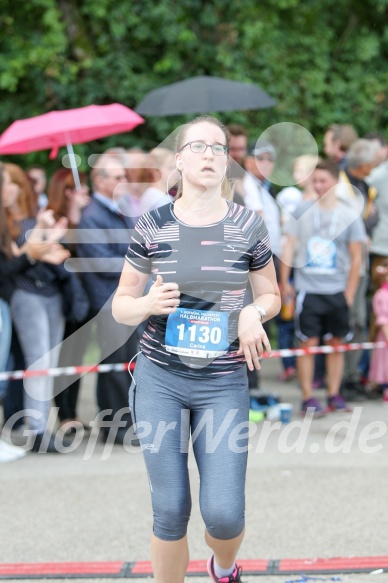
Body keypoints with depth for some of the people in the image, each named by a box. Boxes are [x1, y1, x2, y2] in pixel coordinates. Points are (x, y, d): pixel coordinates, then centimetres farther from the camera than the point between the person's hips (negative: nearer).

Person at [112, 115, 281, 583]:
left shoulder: (248, 227, -1)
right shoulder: (152, 226, -2)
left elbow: (271, 295, 12)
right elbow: (121, 304, 6)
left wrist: (254, 312, -11)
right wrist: (148, 305, -17)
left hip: (223, 382, 0)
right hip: (159, 377, 0)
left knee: (223, 514, -5)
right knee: (170, 510, 1)